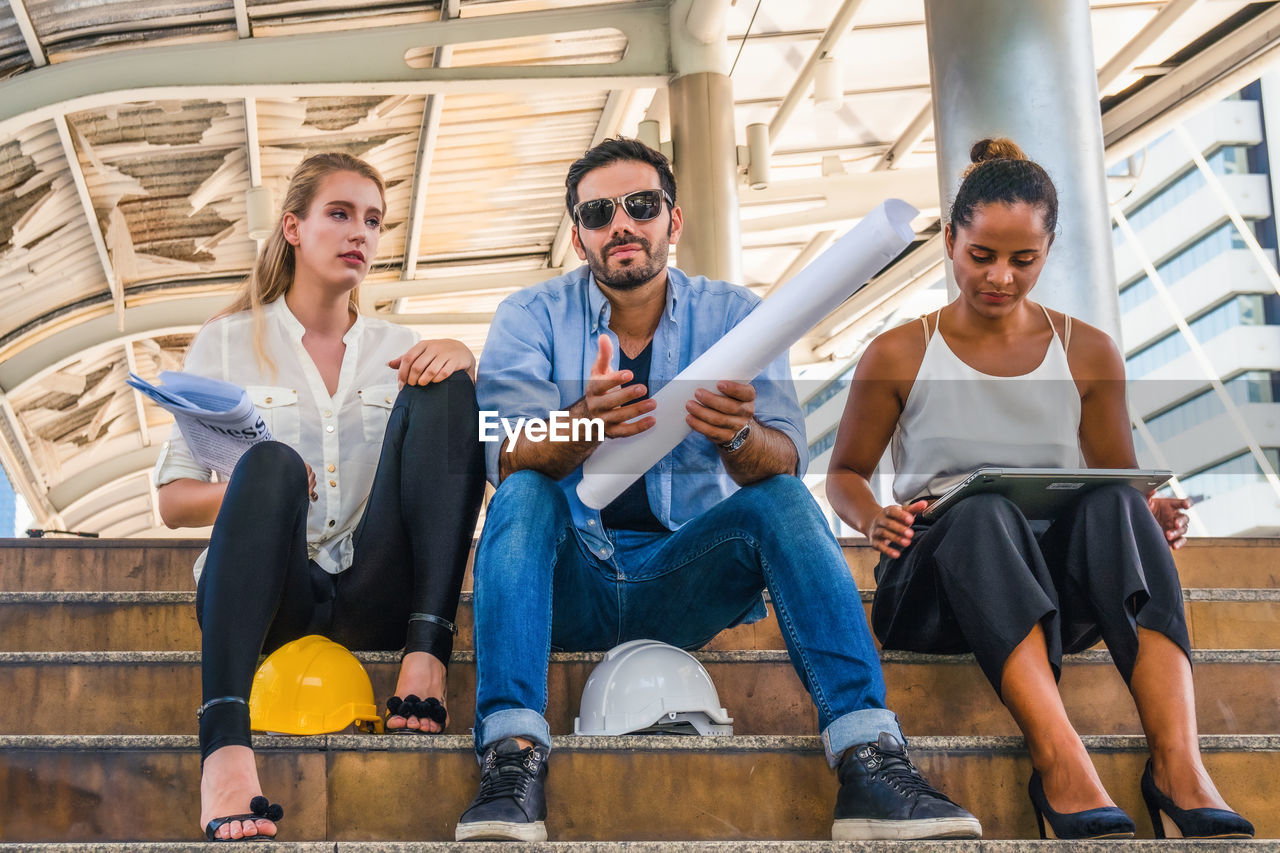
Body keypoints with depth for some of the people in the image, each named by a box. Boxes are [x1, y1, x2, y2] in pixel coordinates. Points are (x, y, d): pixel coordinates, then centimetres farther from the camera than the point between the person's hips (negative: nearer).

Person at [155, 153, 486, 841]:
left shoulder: (398, 348, 20)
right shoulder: (228, 343, 13)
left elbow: (469, 457, 8)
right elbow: (172, 501, 9)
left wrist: (463, 363, -10)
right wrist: (258, 490, -12)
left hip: (375, 598, 2)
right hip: (273, 592, -2)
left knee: (439, 390, -15)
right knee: (272, 462, -35)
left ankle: (427, 649, -29)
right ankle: (225, 743, -53)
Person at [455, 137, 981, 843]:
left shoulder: (733, 315, 2)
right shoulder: (531, 317, 0)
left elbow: (784, 463, -12)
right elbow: (509, 458, -17)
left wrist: (738, 434, -37)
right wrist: (586, 422, -39)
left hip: (684, 582, 1)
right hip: (570, 583, 0)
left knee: (782, 500, -24)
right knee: (523, 499, -28)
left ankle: (868, 759, -35)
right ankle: (513, 756, -40)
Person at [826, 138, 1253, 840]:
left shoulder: (1089, 354, 12)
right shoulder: (898, 356, 7)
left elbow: (1119, 475, 15)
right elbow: (845, 473, 12)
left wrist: (1151, 512, -10)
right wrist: (874, 519, -13)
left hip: (1057, 587, 2)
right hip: (932, 582, -1)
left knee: (1113, 504, -33)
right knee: (983, 512, -38)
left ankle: (1179, 766, -45)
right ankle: (1064, 771, -53)